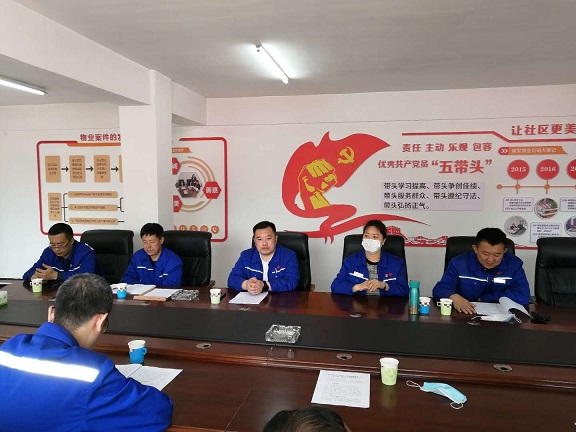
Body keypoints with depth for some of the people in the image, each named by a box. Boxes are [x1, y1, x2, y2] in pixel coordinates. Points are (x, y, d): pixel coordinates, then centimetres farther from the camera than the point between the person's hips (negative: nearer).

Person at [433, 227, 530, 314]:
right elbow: (440, 289, -9)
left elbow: (523, 296, -11)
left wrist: (484, 298, -12)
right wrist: (454, 297, -31)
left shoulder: (514, 264, -1)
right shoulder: (459, 263, -3)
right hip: (465, 316, 0)